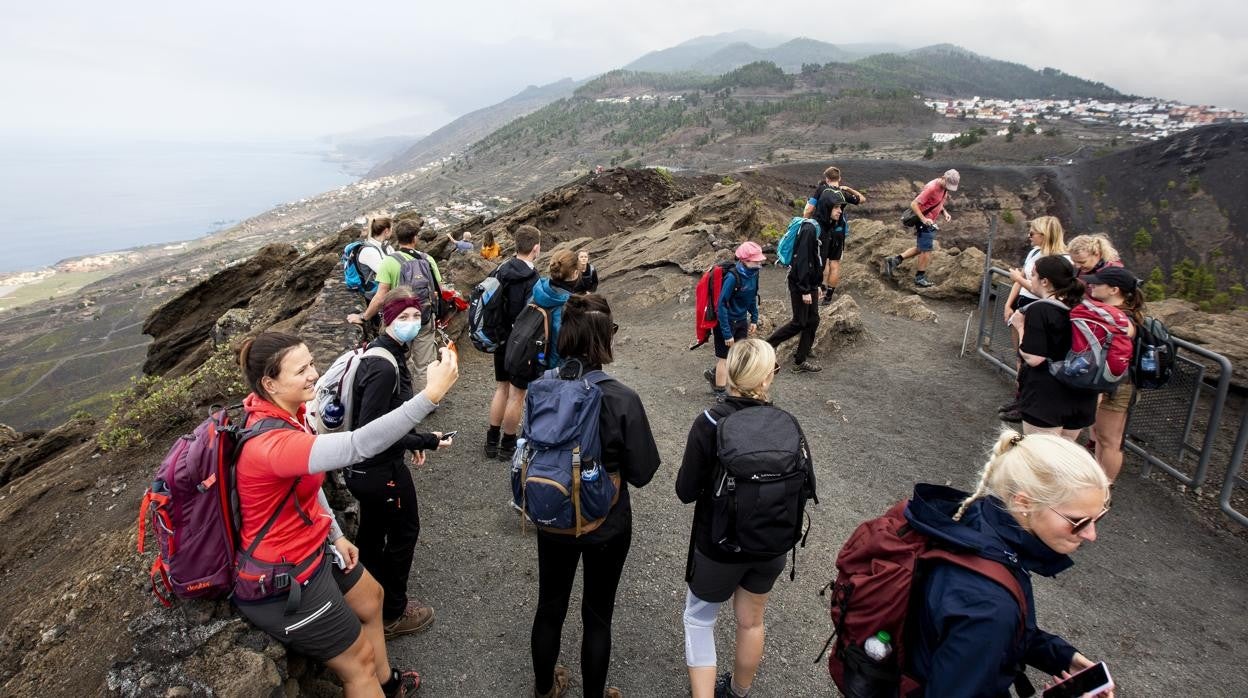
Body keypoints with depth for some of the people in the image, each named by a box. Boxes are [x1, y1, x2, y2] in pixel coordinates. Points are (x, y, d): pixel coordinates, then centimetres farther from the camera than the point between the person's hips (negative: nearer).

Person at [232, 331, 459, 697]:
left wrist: (335, 535, 7)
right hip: (283, 578, -10)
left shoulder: (286, 413, -5)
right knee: (359, 658, 9)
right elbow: (358, 446, -50)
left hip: (310, 547, 10)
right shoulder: (270, 442, -36)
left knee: (370, 597, 29)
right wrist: (431, 393, -53)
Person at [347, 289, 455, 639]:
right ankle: (392, 613, 29)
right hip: (382, 470, -10)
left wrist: (413, 439, 8)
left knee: (371, 532, 25)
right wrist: (424, 441, -22)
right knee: (404, 532, 10)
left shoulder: (384, 352, 2)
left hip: (364, 467, 10)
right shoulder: (383, 368, -29)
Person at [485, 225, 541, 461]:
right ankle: (508, 446, 17)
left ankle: (492, 441, 25)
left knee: (501, 388, 18)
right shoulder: (532, 280, -21)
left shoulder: (501, 270, 0)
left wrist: (498, 332, 15)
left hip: (501, 340, 7)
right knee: (517, 394, 6)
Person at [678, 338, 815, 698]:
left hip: (718, 544, -3)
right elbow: (806, 486, -5)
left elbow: (686, 491, -17)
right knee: (751, 620, 25)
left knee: (699, 618, 20)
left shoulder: (709, 423, -22)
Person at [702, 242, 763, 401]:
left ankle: (715, 374, 37)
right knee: (725, 358, 6)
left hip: (741, 321, 7)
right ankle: (721, 394, 22)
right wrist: (727, 334, -23)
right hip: (726, 321, -7)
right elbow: (722, 305, -24)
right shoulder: (732, 277, -27)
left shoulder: (753, 273, -5)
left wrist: (754, 319, 11)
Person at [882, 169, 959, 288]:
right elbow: (914, 204, -26)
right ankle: (920, 278, 16)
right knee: (926, 250, 1)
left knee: (921, 249, 17)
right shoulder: (932, 188, -24)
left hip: (930, 222, 9)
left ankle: (894, 260, 18)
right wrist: (923, 219, -34)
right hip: (924, 223, -9)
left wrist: (944, 212, 2)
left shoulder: (944, 187, 4)